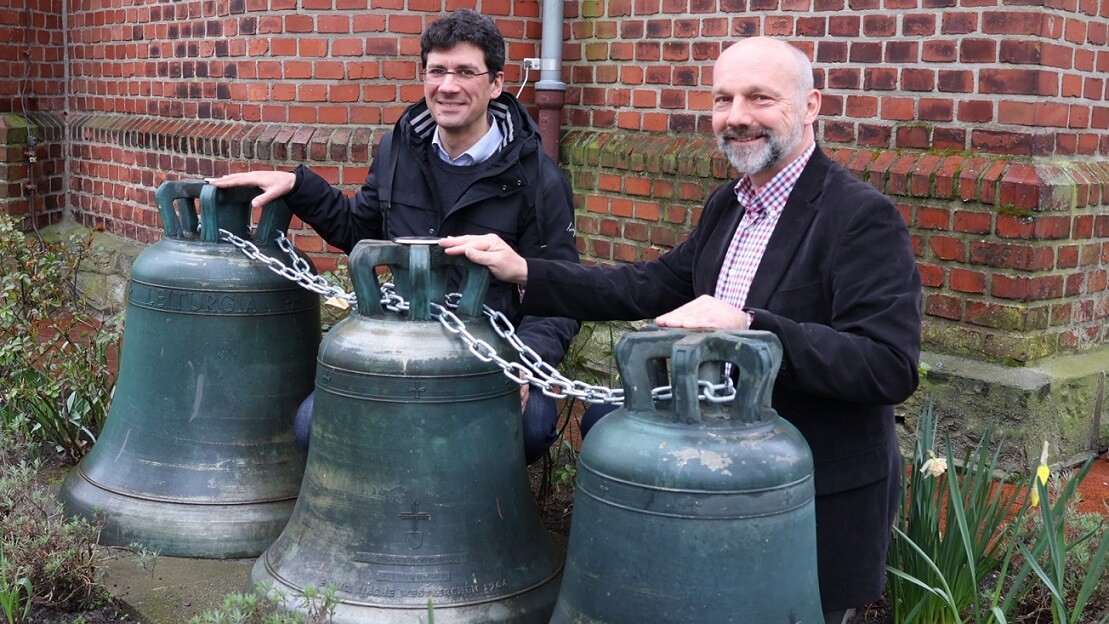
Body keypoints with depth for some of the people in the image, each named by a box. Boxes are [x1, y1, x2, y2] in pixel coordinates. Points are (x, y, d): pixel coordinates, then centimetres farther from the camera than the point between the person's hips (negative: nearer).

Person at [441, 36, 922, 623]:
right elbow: (651, 287, 8)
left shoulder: (863, 216, -19)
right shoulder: (728, 203, 7)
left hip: (824, 504, -7)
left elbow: (890, 367, -27)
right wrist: (524, 271, 0)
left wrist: (748, 326, -35)